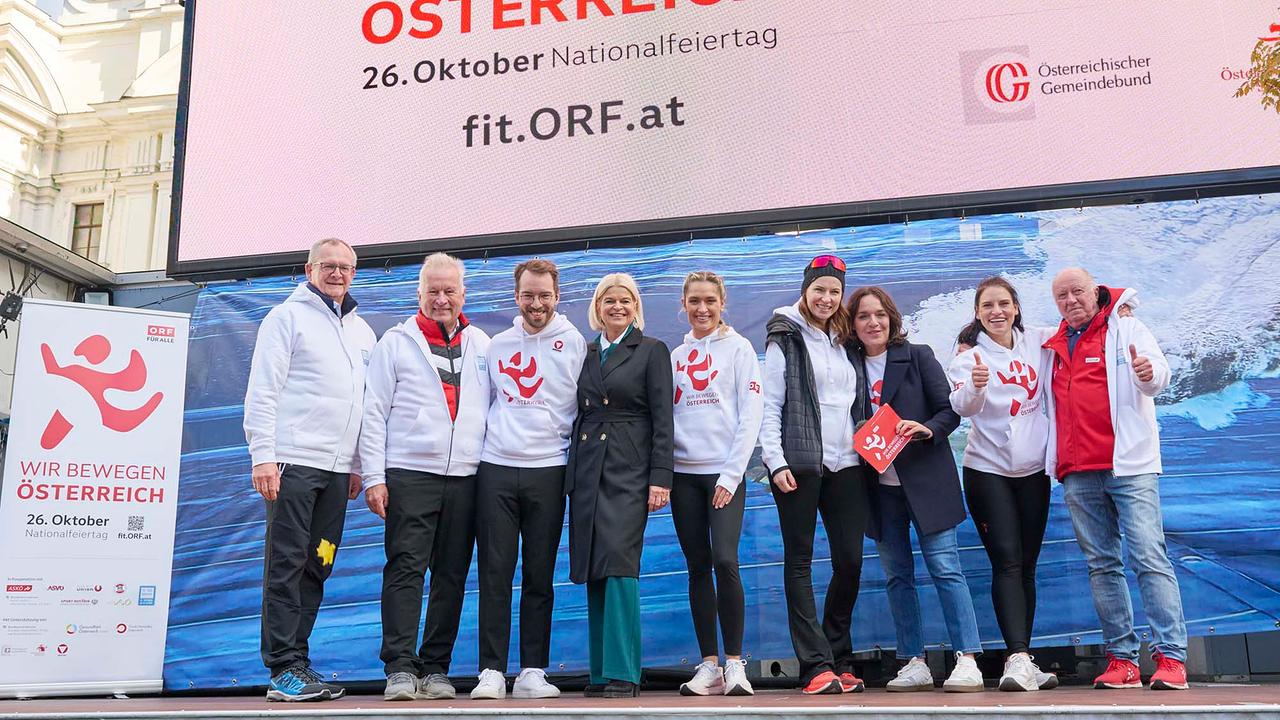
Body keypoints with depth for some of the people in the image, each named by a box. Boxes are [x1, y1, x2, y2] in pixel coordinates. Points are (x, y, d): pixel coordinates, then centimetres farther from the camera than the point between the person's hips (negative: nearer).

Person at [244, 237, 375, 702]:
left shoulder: (362, 331, 19)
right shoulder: (288, 316, 1)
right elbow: (263, 392, -6)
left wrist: (359, 464, 14)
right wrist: (263, 456, -14)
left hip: (337, 468, 6)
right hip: (293, 461, -6)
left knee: (316, 568, 7)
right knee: (287, 564, -5)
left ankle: (297, 663, 14)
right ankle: (284, 668, -1)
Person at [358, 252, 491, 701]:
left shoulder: (481, 344, 13)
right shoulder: (397, 342, 5)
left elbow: (494, 406, 16)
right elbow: (374, 412, 2)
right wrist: (374, 476, -5)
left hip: (465, 477, 3)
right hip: (409, 474, -3)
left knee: (452, 575, 5)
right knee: (405, 569, -5)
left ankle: (436, 669, 13)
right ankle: (400, 668, 0)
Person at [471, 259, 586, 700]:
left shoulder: (575, 345, 3)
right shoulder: (497, 345, 12)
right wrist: (493, 438, 11)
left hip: (548, 470, -2)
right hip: (496, 469, 2)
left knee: (539, 576, 3)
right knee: (494, 573, 0)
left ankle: (532, 672, 10)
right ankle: (492, 672, 4)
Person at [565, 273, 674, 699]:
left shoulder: (652, 351, 3)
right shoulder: (586, 354, 17)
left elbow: (662, 419, -3)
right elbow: (580, 414, 17)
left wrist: (660, 478, -11)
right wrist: (571, 476, 10)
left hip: (629, 471, -5)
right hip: (586, 469, 5)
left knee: (618, 566, -15)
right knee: (593, 574, 5)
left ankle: (622, 675, -10)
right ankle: (601, 675, 12)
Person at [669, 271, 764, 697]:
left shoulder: (738, 348, 3)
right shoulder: (675, 356, 14)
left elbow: (751, 415, -4)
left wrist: (731, 474, -10)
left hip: (724, 472, -4)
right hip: (683, 473, 4)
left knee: (725, 561, -15)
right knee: (698, 567, 4)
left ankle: (734, 663, -3)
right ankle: (709, 665, 10)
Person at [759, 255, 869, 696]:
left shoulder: (845, 342, 18)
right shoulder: (785, 339, 2)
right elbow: (770, 406, -5)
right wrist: (775, 460, -14)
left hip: (845, 464, 5)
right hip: (800, 464, -5)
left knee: (850, 561, 3)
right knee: (799, 561, -2)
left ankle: (840, 661, 15)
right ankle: (816, 666, -2)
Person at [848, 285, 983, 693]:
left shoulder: (918, 357, 0)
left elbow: (950, 410, -2)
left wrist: (927, 429, -20)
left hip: (925, 479, -3)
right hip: (880, 486, 3)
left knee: (945, 568, -6)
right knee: (897, 575, 7)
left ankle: (967, 660, -1)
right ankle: (914, 664, 15)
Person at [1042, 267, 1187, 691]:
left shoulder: (1126, 329, 4)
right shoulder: (1054, 346, 17)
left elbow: (1158, 375, -7)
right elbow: (1052, 403, 28)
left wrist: (1149, 374, -33)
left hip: (1129, 465, -4)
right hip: (1077, 473, 5)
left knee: (1149, 557, -10)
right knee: (1102, 565, 5)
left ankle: (1171, 657, -7)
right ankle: (1121, 659, 9)